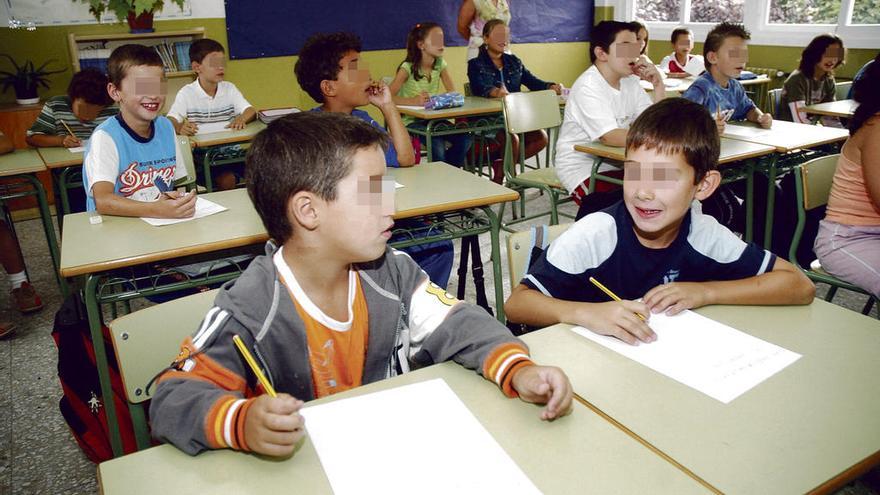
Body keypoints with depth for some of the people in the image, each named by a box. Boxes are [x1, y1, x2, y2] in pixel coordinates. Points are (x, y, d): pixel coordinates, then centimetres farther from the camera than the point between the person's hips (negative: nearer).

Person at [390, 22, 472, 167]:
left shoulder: (440, 64, 3)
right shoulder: (408, 67, -14)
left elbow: (453, 93, -5)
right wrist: (414, 101, -41)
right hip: (410, 121, -5)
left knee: (464, 139, -16)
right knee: (437, 143, -30)